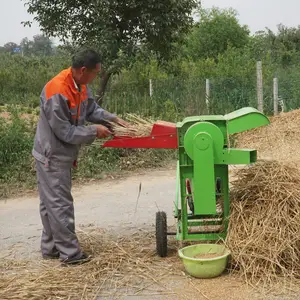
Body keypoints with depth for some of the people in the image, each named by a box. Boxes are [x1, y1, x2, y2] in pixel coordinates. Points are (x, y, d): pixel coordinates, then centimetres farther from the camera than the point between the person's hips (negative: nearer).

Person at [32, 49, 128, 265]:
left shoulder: (81, 86, 1)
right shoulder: (57, 92, -28)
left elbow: (92, 109, 14)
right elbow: (64, 132, -25)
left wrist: (114, 119, 1)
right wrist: (94, 131, -18)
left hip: (62, 155, 9)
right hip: (52, 157, -9)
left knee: (51, 204, 16)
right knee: (60, 205, -2)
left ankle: (50, 247, 27)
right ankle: (70, 253, 7)